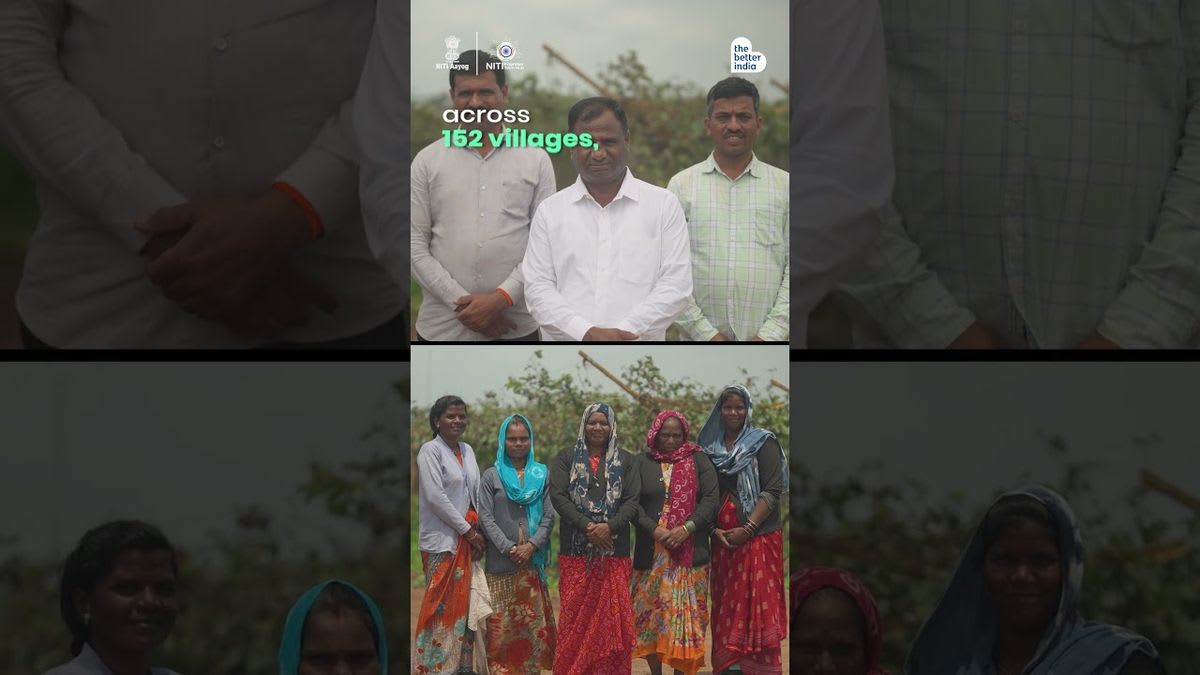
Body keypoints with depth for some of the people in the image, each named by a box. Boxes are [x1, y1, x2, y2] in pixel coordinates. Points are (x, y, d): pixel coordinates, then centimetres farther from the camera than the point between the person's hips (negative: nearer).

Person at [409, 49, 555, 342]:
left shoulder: (536, 160, 6)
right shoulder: (427, 161, 6)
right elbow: (415, 244, 1)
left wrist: (502, 298, -12)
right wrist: (460, 302, -10)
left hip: (515, 327, 0)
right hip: (442, 328, 0)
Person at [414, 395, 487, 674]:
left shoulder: (467, 451, 13)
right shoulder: (430, 451, -7)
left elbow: (476, 494, 14)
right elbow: (435, 497, -14)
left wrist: (480, 532, 0)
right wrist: (467, 530, -12)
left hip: (468, 539, 7)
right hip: (442, 540, -7)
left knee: (464, 605, 6)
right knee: (441, 608, -7)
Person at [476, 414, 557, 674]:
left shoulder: (542, 474, 10)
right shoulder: (492, 476, 5)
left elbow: (549, 516, 7)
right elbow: (486, 517, -1)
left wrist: (531, 546, -8)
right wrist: (509, 548, -11)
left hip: (533, 561, 2)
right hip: (500, 562, -2)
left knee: (533, 622, -1)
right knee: (501, 623, -4)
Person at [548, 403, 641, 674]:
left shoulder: (625, 461, 12)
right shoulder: (567, 459, 10)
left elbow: (632, 500, 3)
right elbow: (558, 496, -1)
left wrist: (609, 527, -14)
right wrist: (587, 526, -13)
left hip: (614, 551, 1)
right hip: (575, 552, -1)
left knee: (613, 617, -3)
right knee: (575, 618, -5)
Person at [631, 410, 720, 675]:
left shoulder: (698, 461, 7)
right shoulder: (642, 462, 8)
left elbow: (711, 499, -1)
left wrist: (686, 528, -13)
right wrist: (654, 529, -14)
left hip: (690, 551, -1)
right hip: (652, 551, 1)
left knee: (686, 614, -2)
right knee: (651, 613, 1)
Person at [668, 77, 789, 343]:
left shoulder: (785, 186, 9)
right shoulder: (681, 186, 8)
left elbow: (796, 267, 4)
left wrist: (770, 334, -6)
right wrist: (705, 333, -6)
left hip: (769, 341, 0)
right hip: (701, 341, 0)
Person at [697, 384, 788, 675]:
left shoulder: (763, 443, -1)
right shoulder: (710, 447, 12)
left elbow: (773, 490, -8)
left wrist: (747, 529, -16)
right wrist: (715, 529, -5)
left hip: (759, 538, -4)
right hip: (722, 539, 4)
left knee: (758, 606, -7)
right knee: (726, 610, 4)